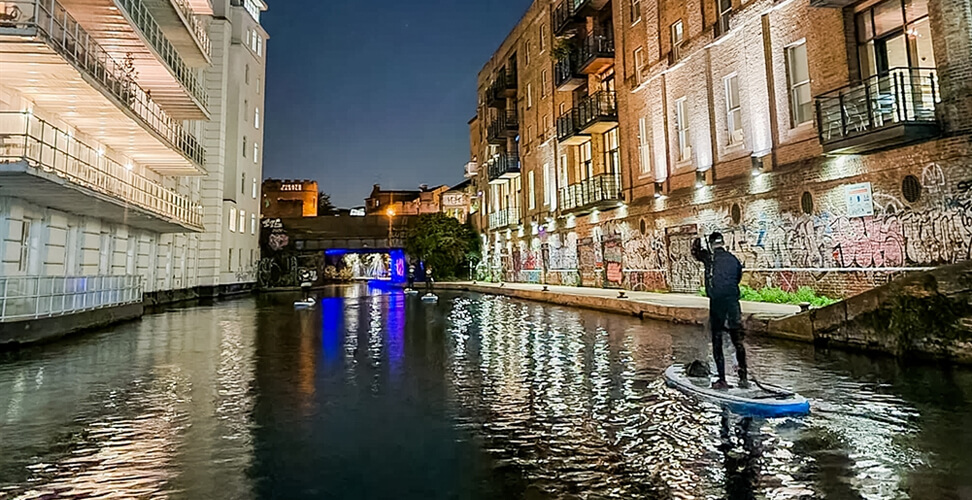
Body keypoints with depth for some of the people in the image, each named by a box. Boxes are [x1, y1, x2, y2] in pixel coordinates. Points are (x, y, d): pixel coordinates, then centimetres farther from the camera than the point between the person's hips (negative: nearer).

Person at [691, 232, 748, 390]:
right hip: (733, 303, 3)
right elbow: (738, 278, 15)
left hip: (716, 304, -3)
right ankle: (744, 377, 18)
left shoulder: (709, 257, -3)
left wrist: (697, 241, 33)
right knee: (738, 342, 15)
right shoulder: (734, 259, 7)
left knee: (717, 344, 5)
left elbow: (695, 252, 16)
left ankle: (722, 380, 6)